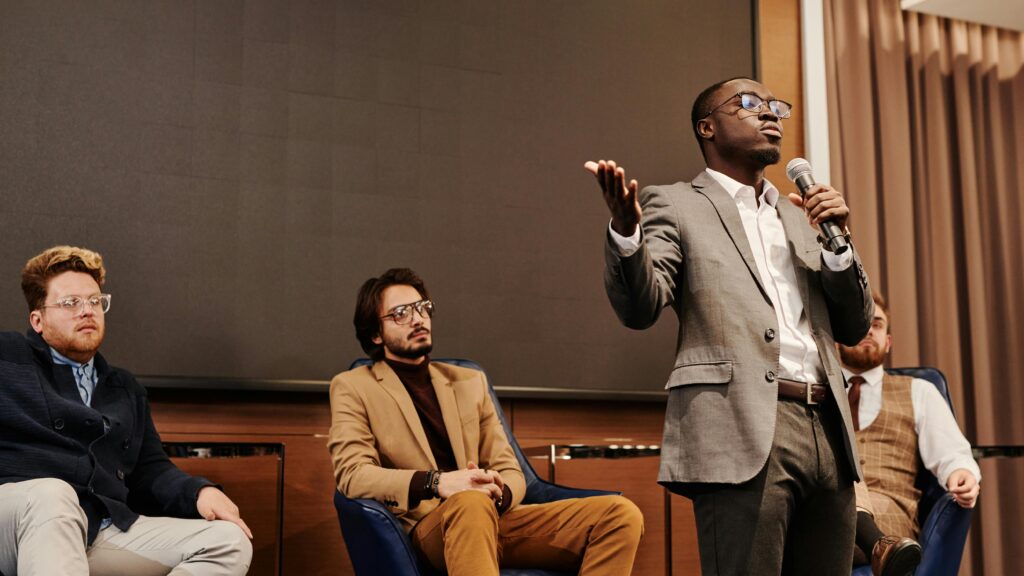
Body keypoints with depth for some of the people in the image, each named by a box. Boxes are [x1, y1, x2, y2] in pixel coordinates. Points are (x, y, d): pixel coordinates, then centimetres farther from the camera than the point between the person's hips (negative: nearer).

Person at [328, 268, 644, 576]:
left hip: (495, 517, 5)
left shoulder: (469, 382, 21)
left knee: (621, 514, -18)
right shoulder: (352, 388, 10)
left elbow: (511, 473, 17)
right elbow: (352, 474, -5)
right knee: (471, 503, -41)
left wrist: (498, 492, -9)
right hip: (427, 527, -5)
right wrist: (436, 482, -21)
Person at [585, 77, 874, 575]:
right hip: (743, 430, -6)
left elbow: (853, 328, 20)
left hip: (826, 430, 6)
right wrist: (625, 229, -26)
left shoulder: (798, 216, 23)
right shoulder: (676, 205, 6)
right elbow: (639, 309, -8)